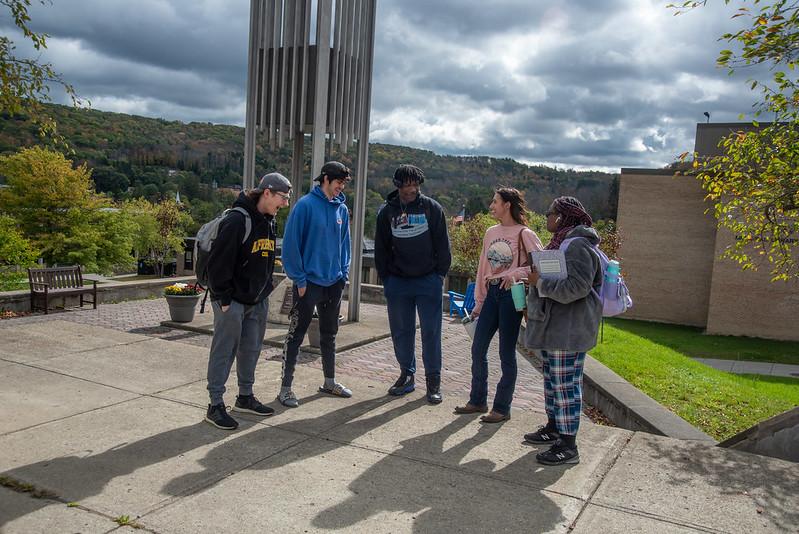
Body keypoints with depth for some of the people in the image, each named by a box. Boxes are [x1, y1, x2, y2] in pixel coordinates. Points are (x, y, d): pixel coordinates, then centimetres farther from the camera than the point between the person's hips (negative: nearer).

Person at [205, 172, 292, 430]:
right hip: (232, 301, -8)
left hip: (258, 300, 8)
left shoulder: (269, 222, 8)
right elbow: (219, 261, -21)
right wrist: (223, 297, -19)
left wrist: (265, 289, 14)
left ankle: (245, 397, 31)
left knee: (251, 349, 16)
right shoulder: (237, 220, -20)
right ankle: (215, 406, 9)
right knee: (224, 351, 0)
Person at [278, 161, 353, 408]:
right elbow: (291, 243, -14)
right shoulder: (306, 205, -13)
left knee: (329, 334, 18)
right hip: (308, 283, -6)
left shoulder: (342, 209, 5)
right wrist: (299, 279, -14)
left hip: (334, 283, 6)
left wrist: (344, 272, 7)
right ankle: (285, 388, 12)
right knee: (296, 335, 2)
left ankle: (330, 382, 32)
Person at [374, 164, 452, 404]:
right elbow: (381, 248, 8)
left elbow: (442, 245, 1)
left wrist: (440, 274, -3)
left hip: (428, 281, -2)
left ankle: (433, 381, 13)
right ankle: (407, 375, 25)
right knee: (401, 332, 10)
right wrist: (385, 277, 4)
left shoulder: (432, 208, -2)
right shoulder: (387, 211, 4)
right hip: (397, 282, 2)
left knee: (431, 332, 2)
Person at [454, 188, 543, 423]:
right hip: (491, 293, 7)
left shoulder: (524, 234, -8)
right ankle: (478, 401, 24)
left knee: (507, 353, 1)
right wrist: (479, 302, 13)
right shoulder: (491, 232, 11)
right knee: (478, 350, 8)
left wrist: (516, 273, -24)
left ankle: (502, 408, 13)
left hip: (511, 295, -6)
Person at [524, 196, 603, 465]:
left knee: (566, 385, -6)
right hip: (553, 326, 11)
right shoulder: (562, 242, 17)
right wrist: (536, 280, 15)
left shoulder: (577, 246, -17)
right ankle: (553, 428, 34)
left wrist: (540, 283, -19)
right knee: (552, 380, 20)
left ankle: (568, 446, 1)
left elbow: (577, 287, -26)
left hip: (568, 330, -11)